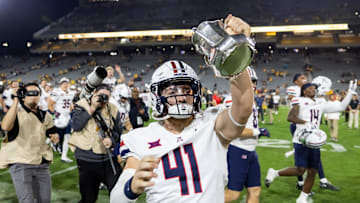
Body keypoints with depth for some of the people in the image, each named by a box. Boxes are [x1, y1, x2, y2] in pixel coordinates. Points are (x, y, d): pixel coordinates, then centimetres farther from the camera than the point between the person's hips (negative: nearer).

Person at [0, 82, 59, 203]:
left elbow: (54, 138, 18)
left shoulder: (45, 116, 11)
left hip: (41, 164, 5)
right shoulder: (15, 112, -6)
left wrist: (55, 137, -7)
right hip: (20, 163, -5)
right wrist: (16, 100, -27)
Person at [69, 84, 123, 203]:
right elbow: (76, 126, -17)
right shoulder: (82, 105, -3)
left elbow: (117, 131, 10)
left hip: (108, 158, 2)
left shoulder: (113, 110, 4)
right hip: (86, 159, -2)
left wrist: (112, 140, -12)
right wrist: (91, 109, -18)